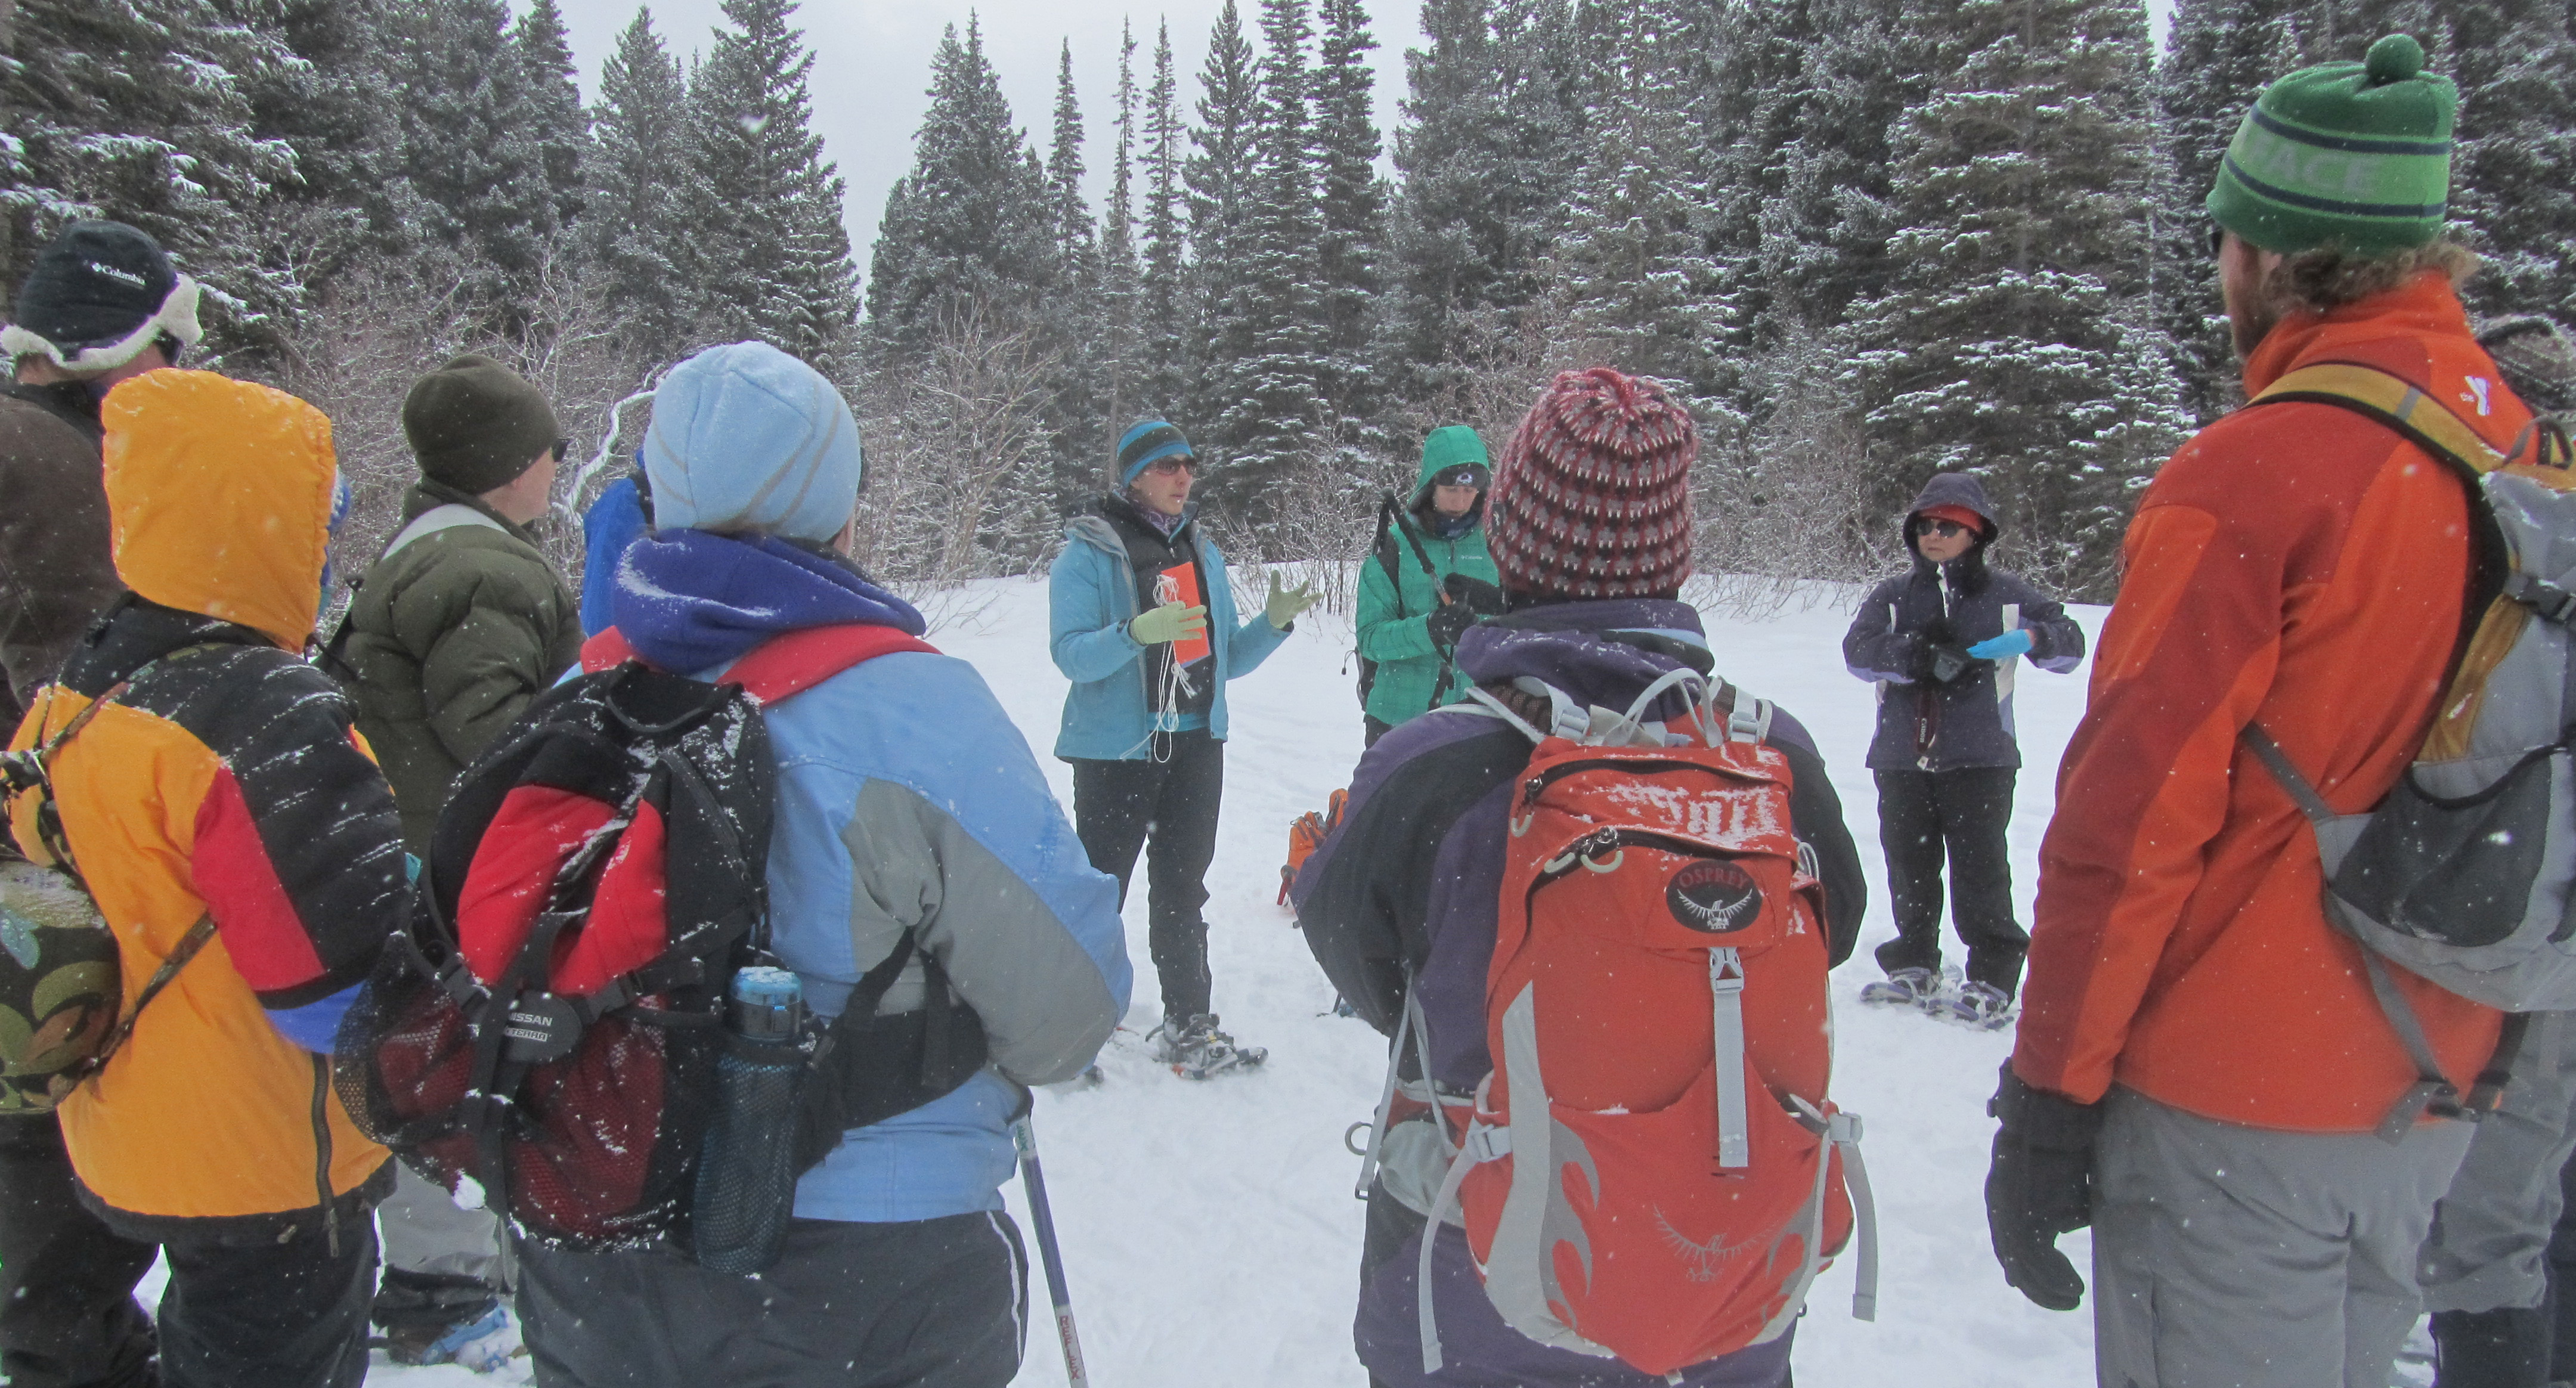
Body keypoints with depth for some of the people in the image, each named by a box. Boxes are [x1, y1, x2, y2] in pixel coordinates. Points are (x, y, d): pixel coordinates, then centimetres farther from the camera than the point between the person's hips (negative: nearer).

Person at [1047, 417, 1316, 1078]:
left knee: (1183, 891, 12)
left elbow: (1226, 659, 15)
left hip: (1196, 749, 6)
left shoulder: (1204, 553, 12)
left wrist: (1273, 624, -2)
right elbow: (1070, 652, -16)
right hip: (1116, 750, -5)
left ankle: (1189, 1026, 21)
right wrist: (1137, 633, -32)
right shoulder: (1088, 553, -6)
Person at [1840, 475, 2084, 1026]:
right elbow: (1858, 649, -5)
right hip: (1901, 757, 3)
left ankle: (1992, 979, 5)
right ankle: (1915, 967, 24)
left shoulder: (2005, 594, 7)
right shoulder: (1893, 596, 11)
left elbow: (2070, 642, 8)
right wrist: (1922, 658, -20)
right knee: (1909, 867, 10)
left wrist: (2032, 638, -15)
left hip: (1979, 758, -3)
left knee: (1979, 868, -4)